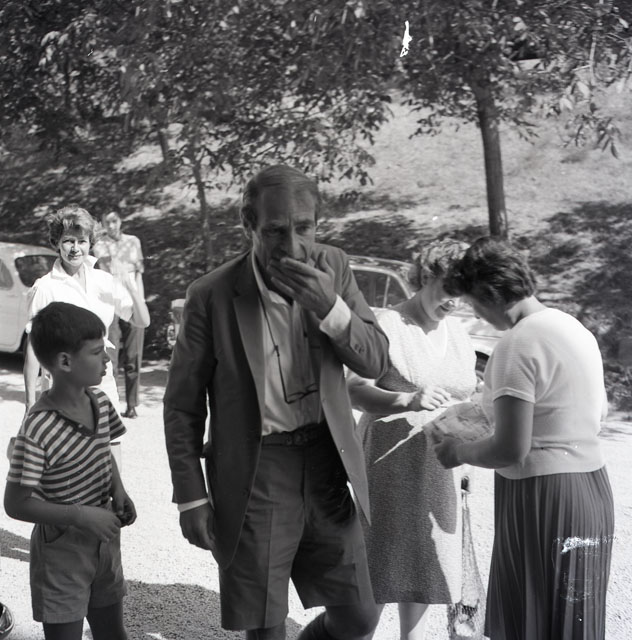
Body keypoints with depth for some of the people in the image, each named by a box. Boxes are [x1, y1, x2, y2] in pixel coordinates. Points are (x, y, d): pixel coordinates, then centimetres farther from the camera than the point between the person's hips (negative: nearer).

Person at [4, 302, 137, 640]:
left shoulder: (99, 401, -5)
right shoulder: (37, 431, -26)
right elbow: (16, 504, -21)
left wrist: (118, 489, -5)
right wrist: (81, 516, -25)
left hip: (105, 539, 7)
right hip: (62, 549, -7)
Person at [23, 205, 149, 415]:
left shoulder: (103, 281, 4)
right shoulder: (46, 288, -9)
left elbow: (142, 321, 7)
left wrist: (130, 285, -9)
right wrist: (30, 402, -9)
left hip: (104, 387, 4)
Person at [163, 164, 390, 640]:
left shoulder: (332, 269, -3)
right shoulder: (212, 296, -13)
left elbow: (377, 361, -2)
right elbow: (183, 407, -4)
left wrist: (330, 308, -19)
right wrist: (191, 497, -4)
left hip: (328, 463, 4)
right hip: (255, 474, -3)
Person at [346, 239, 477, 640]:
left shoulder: (458, 333, 10)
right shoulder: (388, 325, -9)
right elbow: (355, 390, -17)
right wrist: (408, 400, -32)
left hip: (440, 468, 6)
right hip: (392, 463, -6)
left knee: (424, 561, 12)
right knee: (381, 561, -2)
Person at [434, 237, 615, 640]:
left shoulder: (518, 344, -19)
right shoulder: (575, 327, 9)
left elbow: (511, 449, -22)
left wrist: (458, 452, -5)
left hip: (542, 496, -9)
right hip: (592, 484, 9)